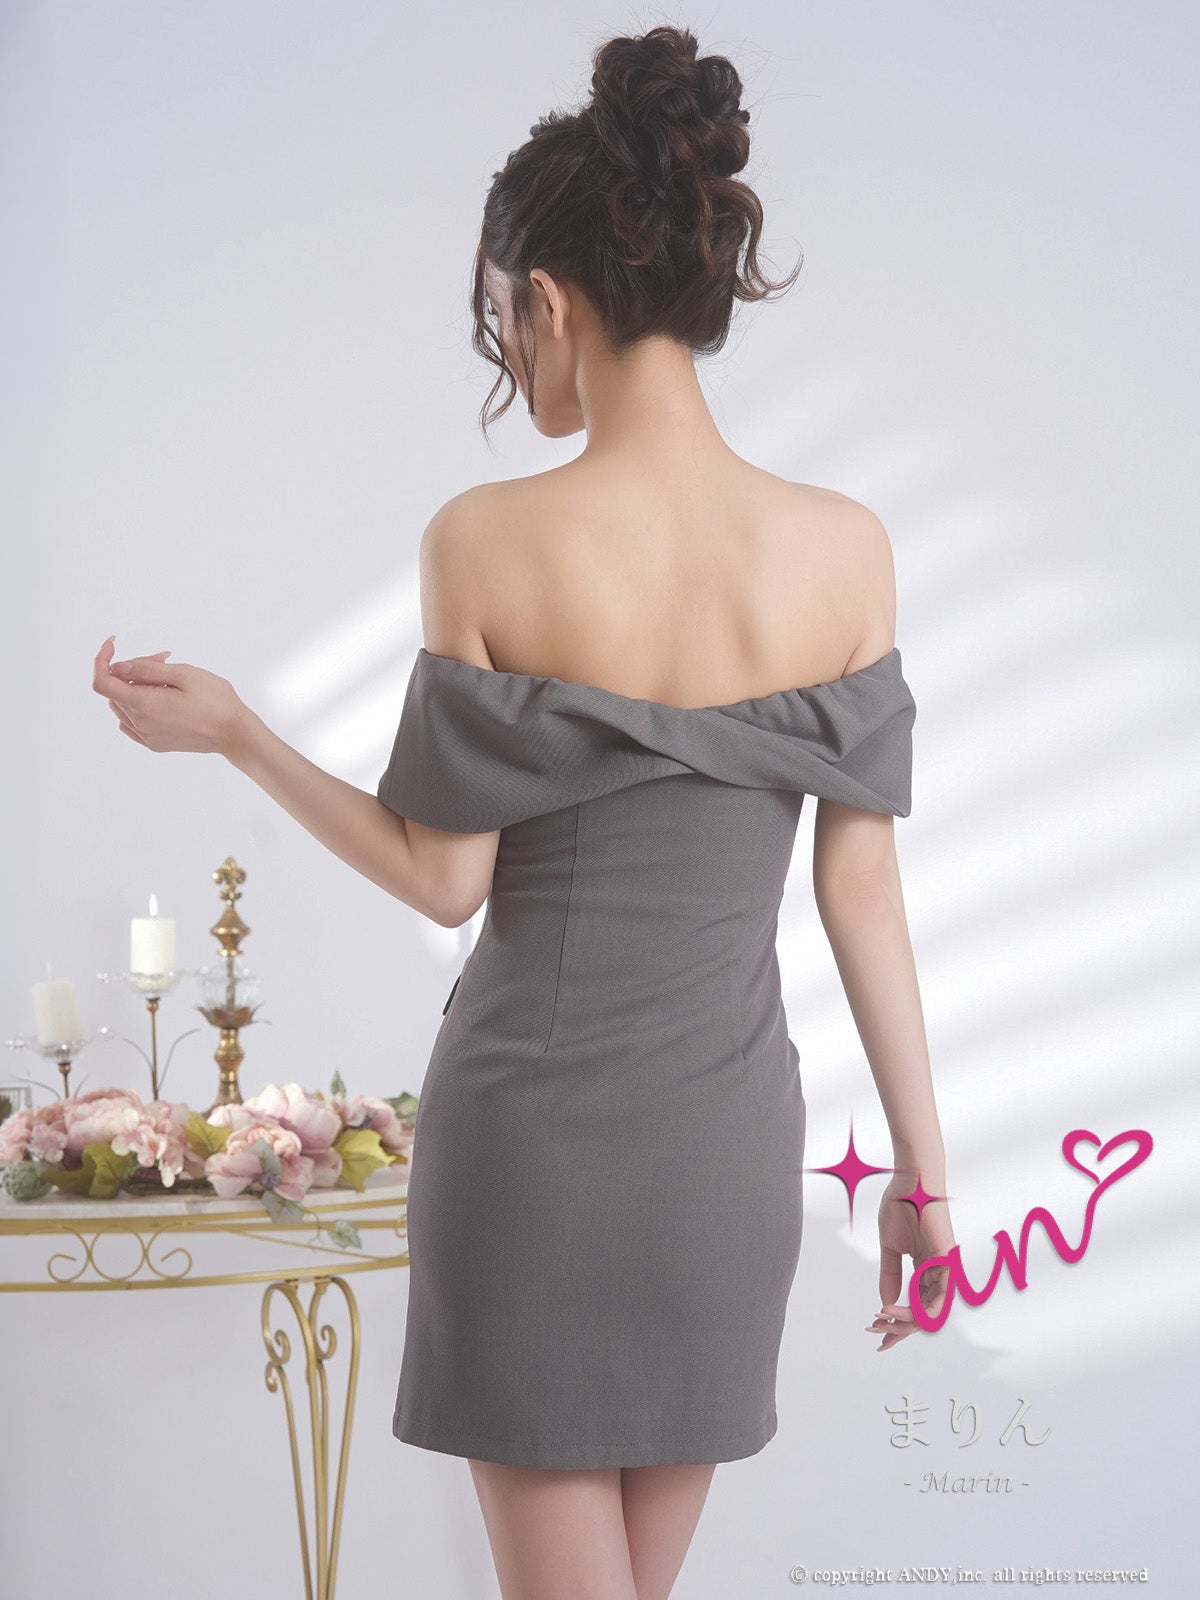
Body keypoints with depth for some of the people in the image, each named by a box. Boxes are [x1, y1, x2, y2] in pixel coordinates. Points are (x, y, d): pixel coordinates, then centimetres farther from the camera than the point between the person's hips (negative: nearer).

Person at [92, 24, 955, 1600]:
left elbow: (446, 878, -8)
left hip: (529, 1117, -3)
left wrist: (233, 734, 4)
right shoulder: (844, 548, -8)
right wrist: (924, 1163, 5)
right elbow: (863, 882, -4)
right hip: (725, 1125, 3)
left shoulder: (487, 541, -15)